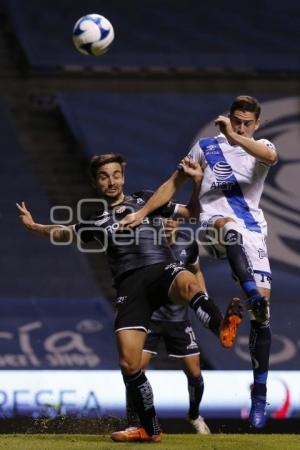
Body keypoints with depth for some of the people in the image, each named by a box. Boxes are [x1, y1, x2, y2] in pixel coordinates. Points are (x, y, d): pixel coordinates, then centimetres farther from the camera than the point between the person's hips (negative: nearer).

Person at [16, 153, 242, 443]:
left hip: (162, 269, -2)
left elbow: (191, 211, 25)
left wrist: (197, 181, 10)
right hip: (130, 285, 2)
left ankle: (222, 329, -68)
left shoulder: (146, 201, 21)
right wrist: (33, 226, 32)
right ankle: (150, 430, 5)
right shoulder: (96, 220, 25)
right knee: (128, 363, -9)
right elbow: (64, 234, 43)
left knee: (188, 284, -41)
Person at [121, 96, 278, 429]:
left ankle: (259, 395, -1)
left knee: (262, 307, -7)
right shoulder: (207, 147, 13)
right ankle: (250, 293, -63)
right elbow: (175, 183, 19)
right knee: (231, 225, -41)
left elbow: (271, 156, -15)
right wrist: (143, 212, 15)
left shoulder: (261, 148, 12)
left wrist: (235, 137, -27)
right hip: (214, 226, -1)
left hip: (253, 231, 1)